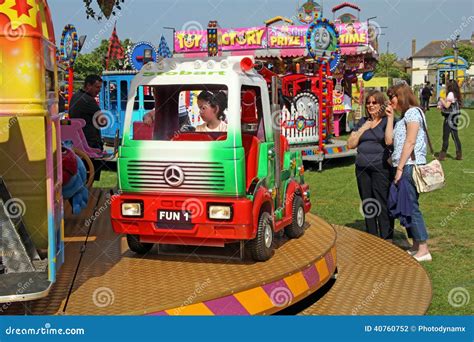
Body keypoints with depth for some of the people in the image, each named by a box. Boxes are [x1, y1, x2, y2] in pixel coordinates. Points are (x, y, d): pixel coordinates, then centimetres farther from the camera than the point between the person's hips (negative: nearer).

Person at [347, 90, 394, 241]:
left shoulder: (387, 121, 0)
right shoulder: (362, 122, 15)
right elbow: (350, 144, 9)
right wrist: (363, 129, -2)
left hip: (381, 168, -5)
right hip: (362, 168, 6)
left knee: (383, 205, -7)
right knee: (367, 205, 11)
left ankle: (387, 240, -1)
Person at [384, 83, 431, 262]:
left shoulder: (413, 112, -7)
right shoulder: (404, 117, 21)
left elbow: (410, 142, -15)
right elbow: (389, 140, 12)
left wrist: (400, 168, -18)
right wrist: (390, 117, 11)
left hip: (410, 166, -10)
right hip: (402, 167, 10)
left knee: (411, 207, -8)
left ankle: (423, 250, -5)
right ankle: (416, 247, 17)